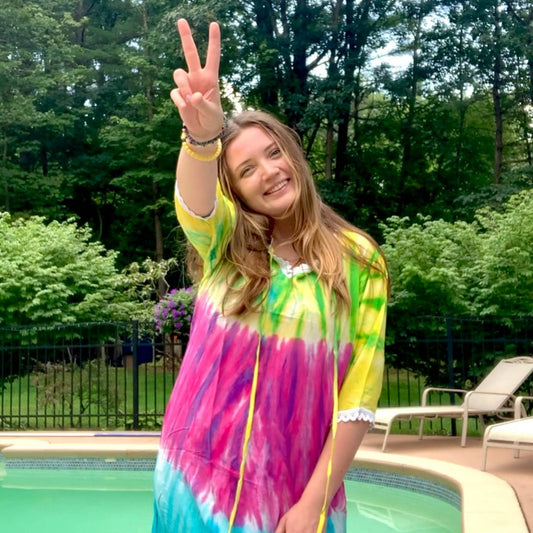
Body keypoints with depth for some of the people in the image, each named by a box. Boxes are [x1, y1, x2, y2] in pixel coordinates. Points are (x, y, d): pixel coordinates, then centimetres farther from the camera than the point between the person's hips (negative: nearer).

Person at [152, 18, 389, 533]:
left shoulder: (358, 260, -4)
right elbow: (196, 202, -23)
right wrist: (202, 136, -45)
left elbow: (360, 387, -8)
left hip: (292, 488, -1)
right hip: (202, 474, 2)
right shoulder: (224, 245, 0)